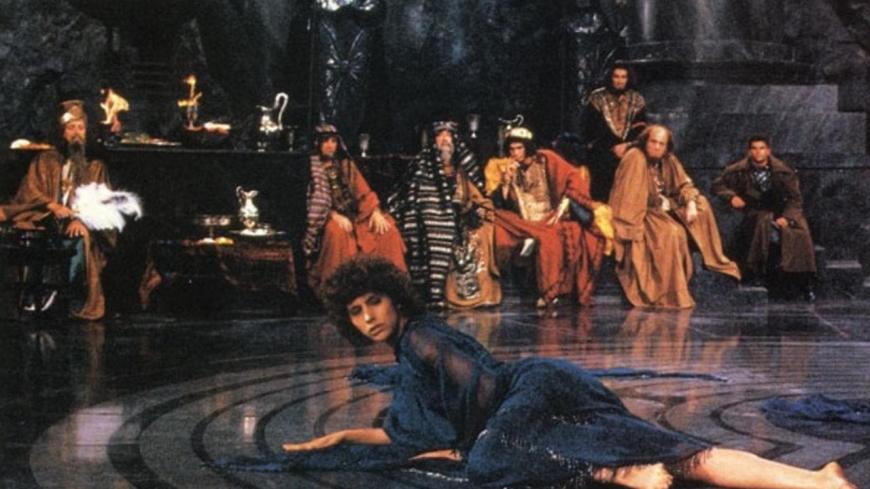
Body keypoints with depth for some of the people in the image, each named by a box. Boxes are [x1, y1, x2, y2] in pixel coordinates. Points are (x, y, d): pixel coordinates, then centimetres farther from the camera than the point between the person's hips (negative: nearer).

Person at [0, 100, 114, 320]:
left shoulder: (96, 168, 18)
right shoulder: (45, 161, 18)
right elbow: (29, 190, 6)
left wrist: (82, 220, -15)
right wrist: (52, 205, -14)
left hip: (77, 227, -1)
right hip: (44, 224, 1)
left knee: (81, 242, -37)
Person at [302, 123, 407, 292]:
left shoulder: (346, 165, 17)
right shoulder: (310, 169, 2)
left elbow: (364, 191, 12)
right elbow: (314, 202, -6)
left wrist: (376, 212, -6)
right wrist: (335, 216, -20)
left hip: (354, 214, 5)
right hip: (326, 218, -5)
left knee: (387, 227, -18)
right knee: (336, 231, -39)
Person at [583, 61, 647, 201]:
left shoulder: (637, 100, 12)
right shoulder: (597, 98, 5)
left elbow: (640, 129, 6)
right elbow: (592, 129, -1)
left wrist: (626, 145, -12)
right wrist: (613, 146, -10)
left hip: (629, 153, 2)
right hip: (603, 154, -2)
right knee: (602, 192, -13)